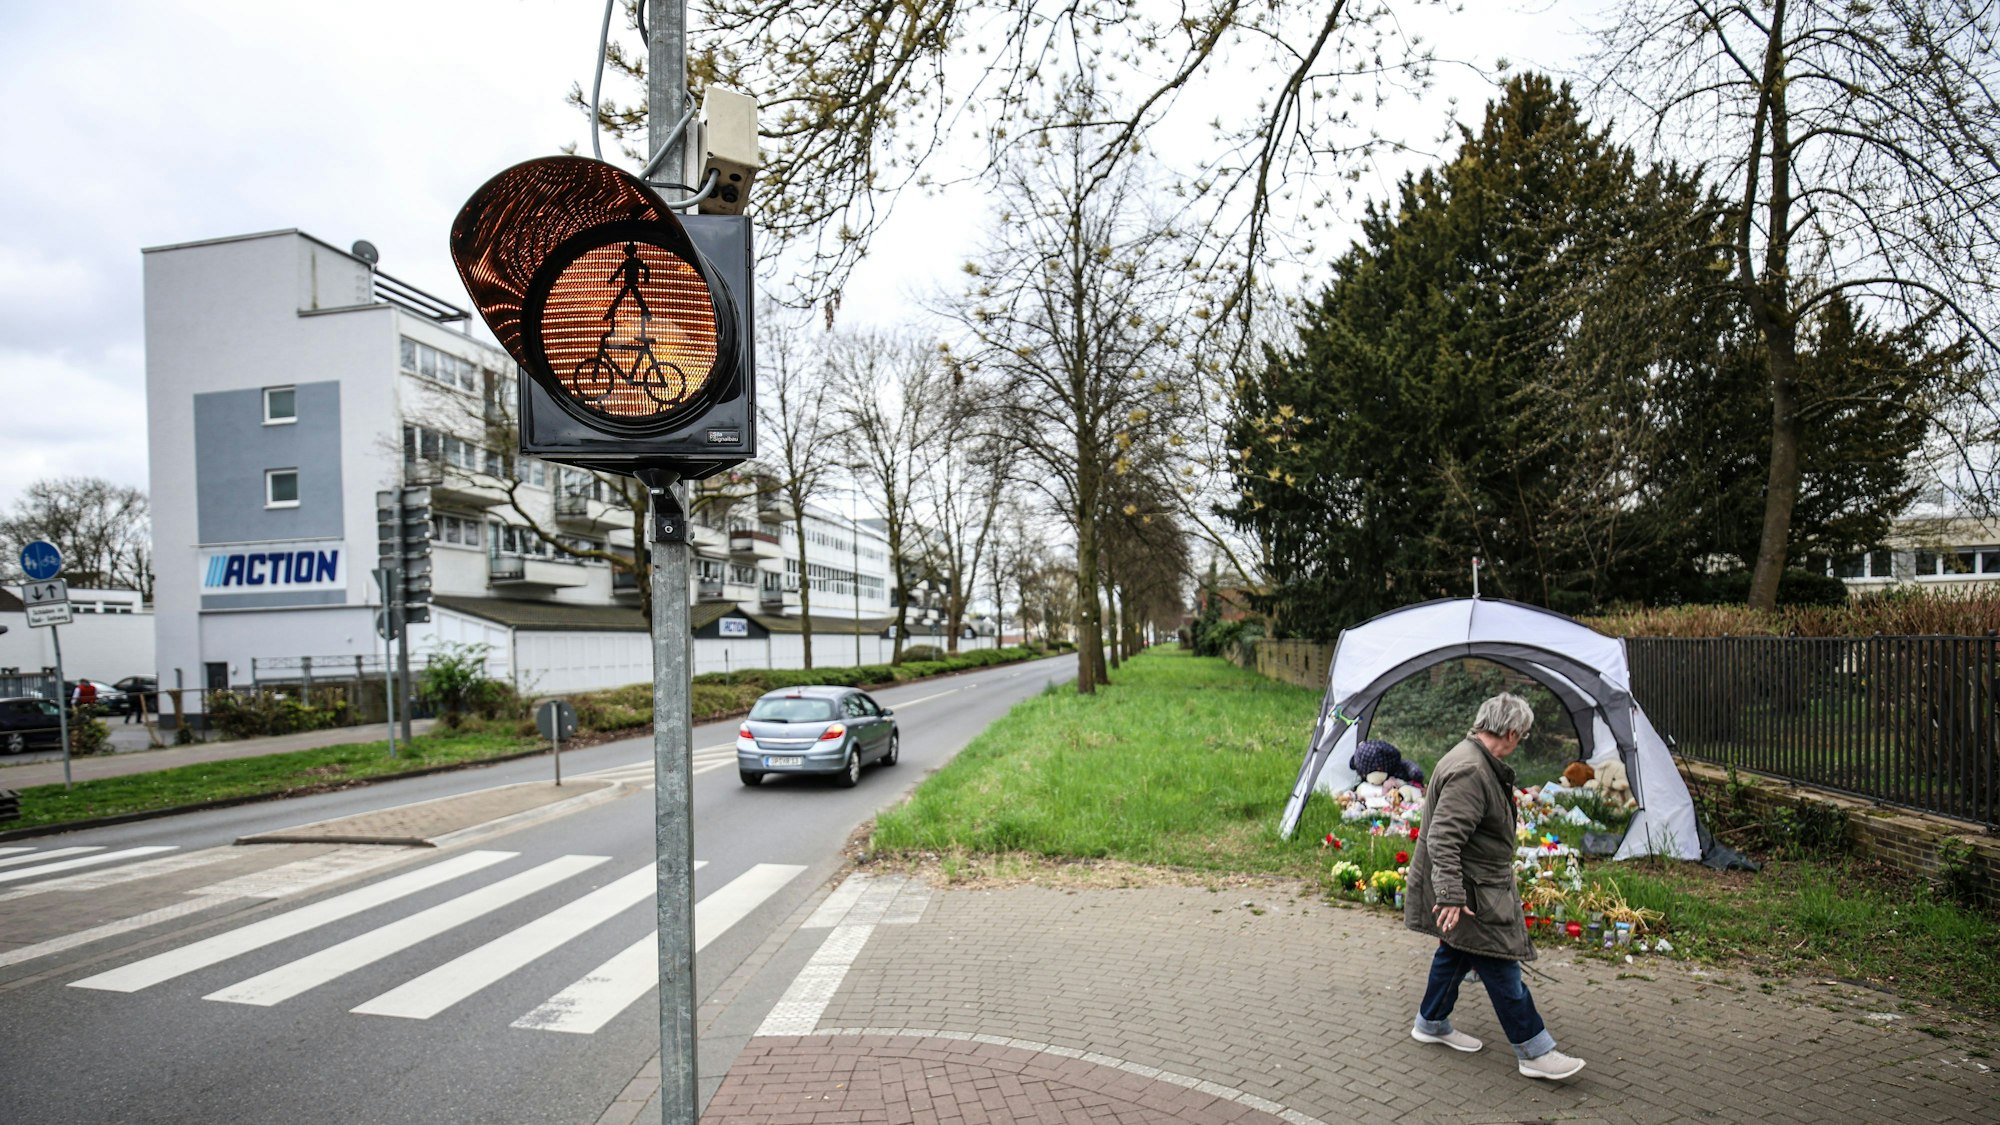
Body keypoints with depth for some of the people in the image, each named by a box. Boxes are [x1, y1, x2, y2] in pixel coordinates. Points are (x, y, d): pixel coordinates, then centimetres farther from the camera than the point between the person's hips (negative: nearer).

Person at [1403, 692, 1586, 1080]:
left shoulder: (1477, 761, 9)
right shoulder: (1469, 771, -26)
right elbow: (1442, 838, -31)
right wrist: (1450, 896, -33)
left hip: (1474, 885, 11)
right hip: (1467, 892, -11)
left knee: (1456, 952, 21)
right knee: (1501, 968, -2)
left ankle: (1431, 1023, 35)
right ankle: (1534, 1052, 8)